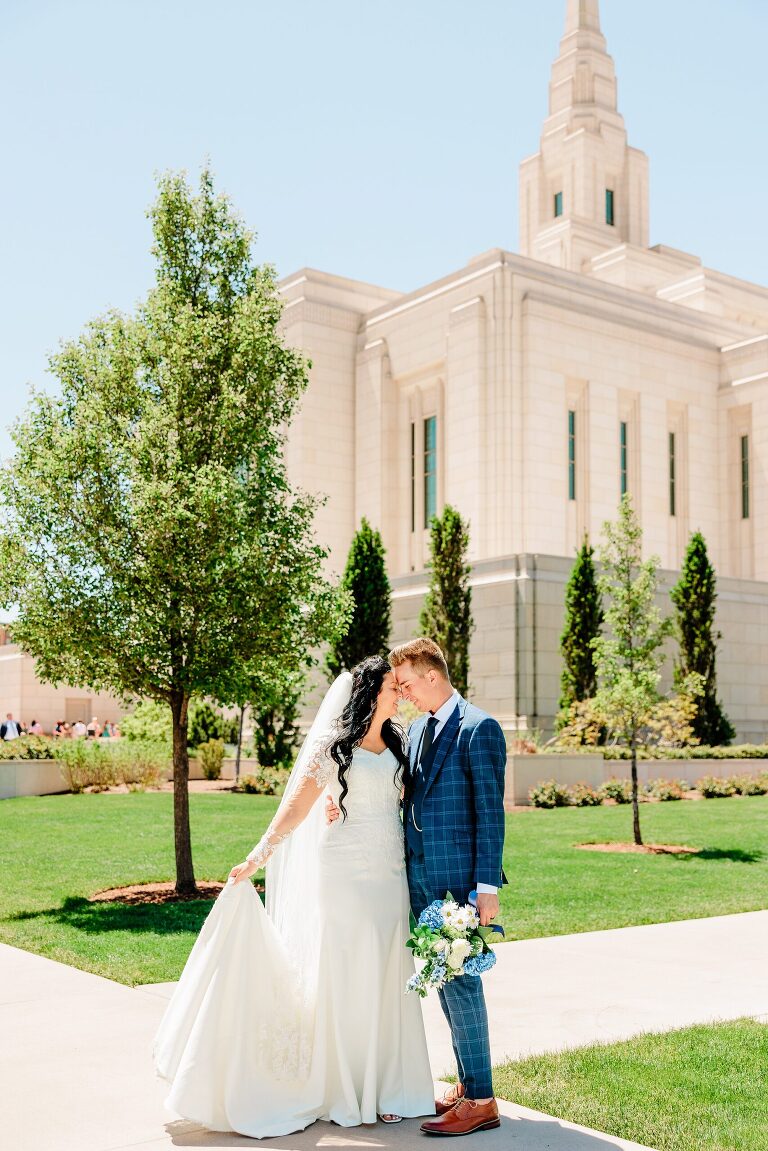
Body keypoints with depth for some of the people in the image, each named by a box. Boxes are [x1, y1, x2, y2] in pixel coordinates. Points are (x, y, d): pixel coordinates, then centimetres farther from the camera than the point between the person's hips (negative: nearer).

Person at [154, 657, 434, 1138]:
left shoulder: (397, 742, 10)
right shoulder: (334, 745, -6)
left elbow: (407, 800, 15)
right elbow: (297, 805, -11)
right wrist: (259, 855, -19)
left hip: (391, 876, 5)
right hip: (346, 874, -5)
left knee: (389, 978, 7)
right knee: (346, 977, 1)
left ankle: (387, 1084, 17)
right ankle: (347, 1090, 13)